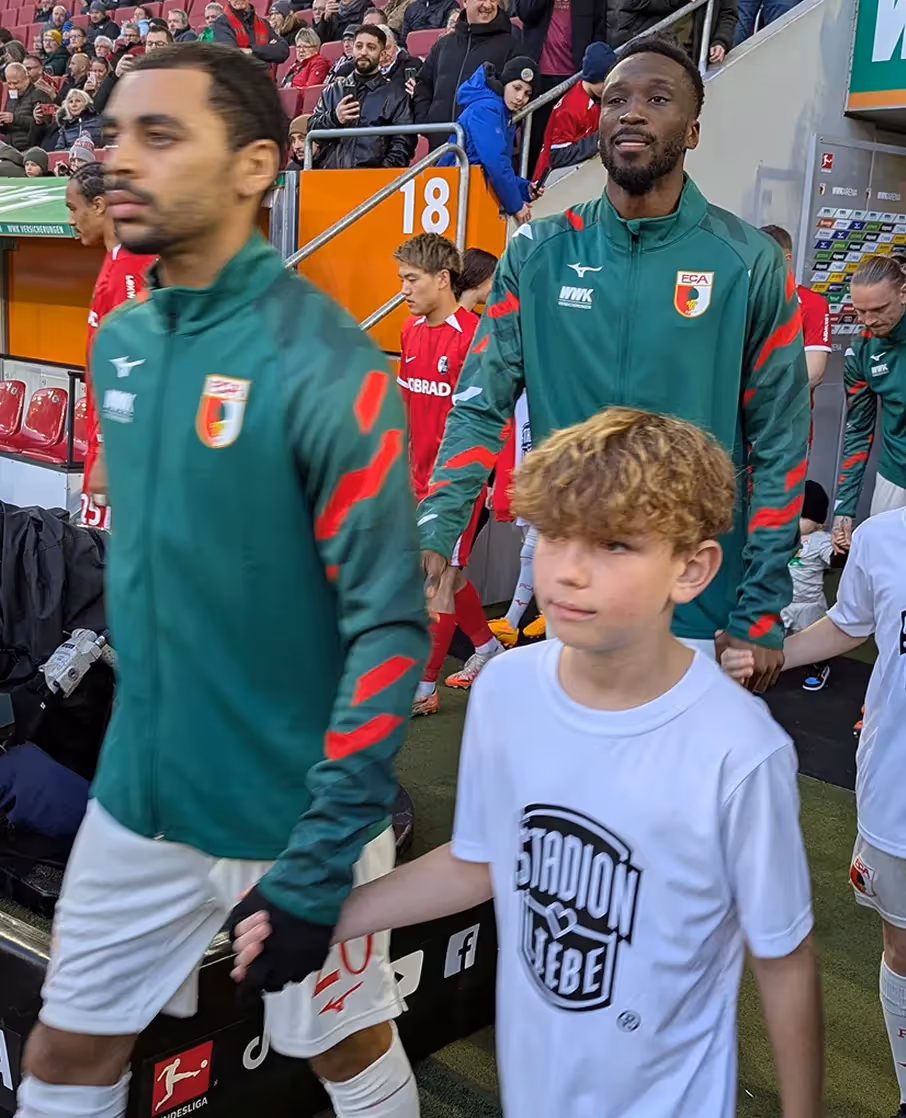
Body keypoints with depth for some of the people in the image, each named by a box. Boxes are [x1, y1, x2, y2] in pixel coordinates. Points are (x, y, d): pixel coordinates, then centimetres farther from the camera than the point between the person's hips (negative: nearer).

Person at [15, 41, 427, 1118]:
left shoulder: (322, 362, -20)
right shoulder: (119, 343, 2)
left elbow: (389, 622, -20)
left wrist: (322, 859, -20)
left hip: (290, 812, -6)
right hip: (137, 794, 6)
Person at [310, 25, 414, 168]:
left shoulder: (395, 93, 10)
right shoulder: (332, 91, 20)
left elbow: (403, 141, 1)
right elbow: (312, 130, 14)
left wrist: (384, 173, -12)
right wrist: (333, 119, -4)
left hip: (372, 176, -2)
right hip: (329, 171, 2)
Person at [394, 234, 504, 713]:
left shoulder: (471, 336, -15)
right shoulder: (411, 330, 8)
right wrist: (406, 465, 17)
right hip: (423, 476, 8)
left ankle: (423, 686, 7)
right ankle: (487, 647, 38)